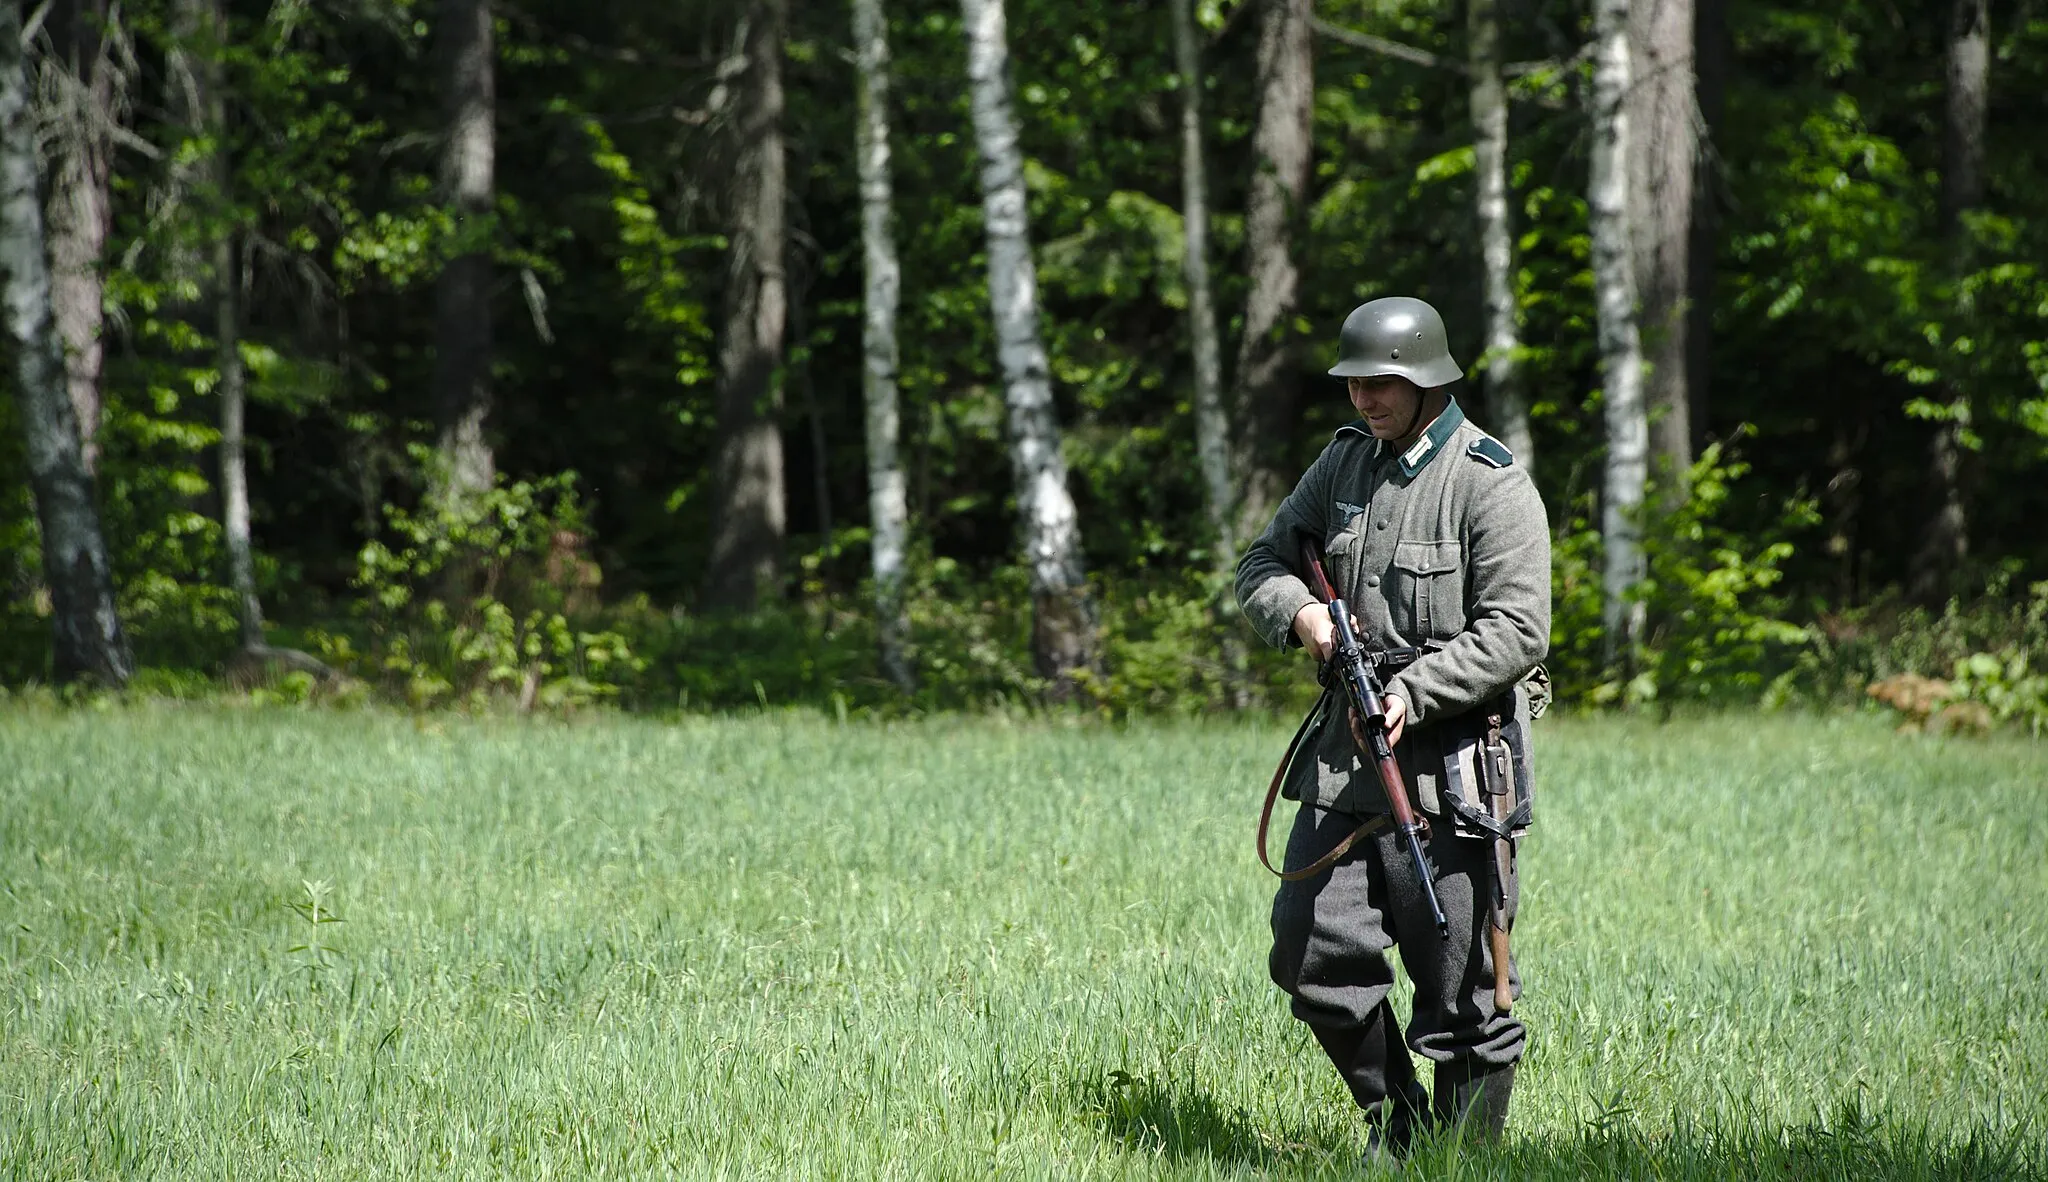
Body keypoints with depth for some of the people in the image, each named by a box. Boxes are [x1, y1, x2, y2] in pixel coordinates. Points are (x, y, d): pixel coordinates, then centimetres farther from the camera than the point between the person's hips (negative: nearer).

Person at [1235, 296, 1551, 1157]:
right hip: (1347, 758, 6)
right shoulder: (1346, 459, 10)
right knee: (1313, 952, 3)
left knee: (1462, 985, -2)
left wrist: (1414, 691, -25)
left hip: (1451, 763, -6)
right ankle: (1394, 1125, 20)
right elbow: (1264, 562, 16)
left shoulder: (1493, 487, -10)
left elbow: (1517, 631, -16)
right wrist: (1297, 610, -6)